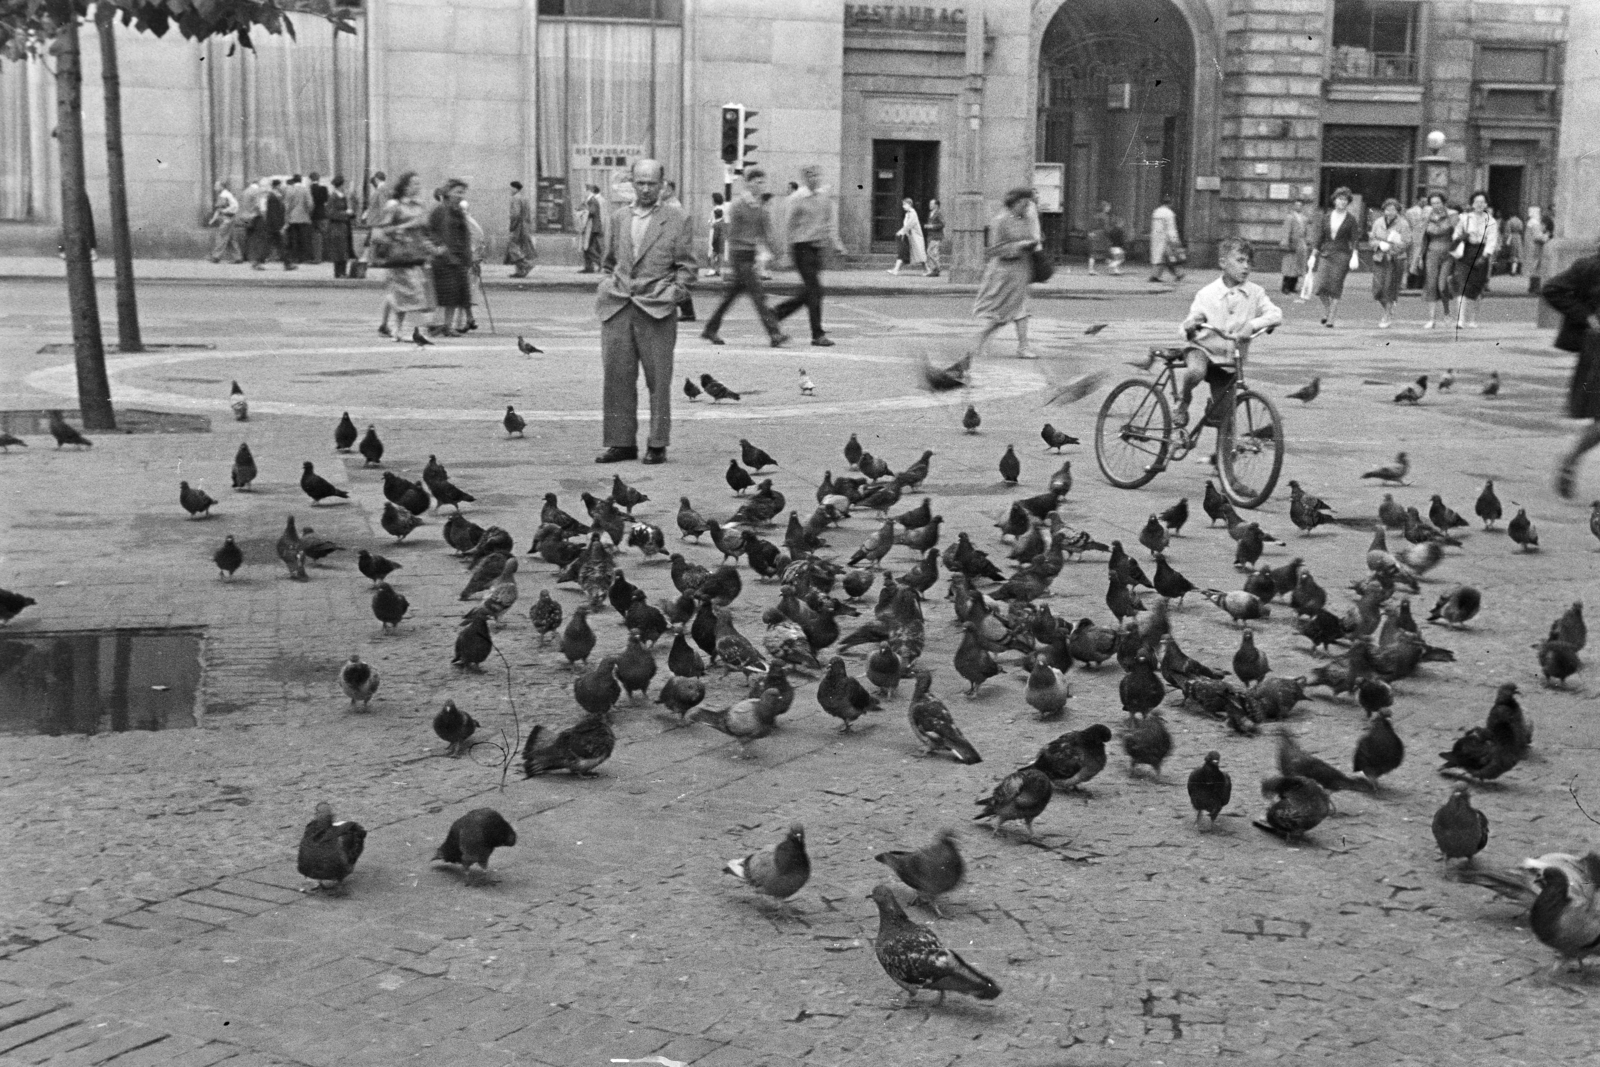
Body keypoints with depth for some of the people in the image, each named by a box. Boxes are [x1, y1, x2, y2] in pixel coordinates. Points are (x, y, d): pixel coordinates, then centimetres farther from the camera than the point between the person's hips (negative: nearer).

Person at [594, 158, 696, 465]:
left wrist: (672, 294, -7)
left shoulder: (678, 220, 4)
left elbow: (687, 267, 4)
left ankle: (657, 445, 6)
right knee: (617, 376, 2)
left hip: (656, 310, -3)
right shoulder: (618, 218, 16)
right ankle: (621, 442, 9)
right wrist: (607, 285, 9)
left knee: (659, 380, -1)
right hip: (617, 309, 3)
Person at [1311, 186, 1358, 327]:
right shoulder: (1326, 217, 10)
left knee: (1335, 288, -5)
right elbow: (1319, 237, 12)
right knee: (1321, 286, -9)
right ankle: (1326, 308, 19)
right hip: (1325, 254, 2)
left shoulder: (1350, 219, 3)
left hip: (1342, 255, -2)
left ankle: (1331, 319, 2)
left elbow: (1354, 240, -1)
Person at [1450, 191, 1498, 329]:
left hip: (1481, 255, 0)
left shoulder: (1491, 222, 1)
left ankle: (1474, 319, 26)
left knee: (1476, 290, 4)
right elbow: (1456, 235, 12)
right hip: (1465, 255, 0)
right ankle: (1460, 320, -16)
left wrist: (1484, 256, -21)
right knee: (1463, 287, -14)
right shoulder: (1464, 218, 4)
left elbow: (1492, 241, -7)